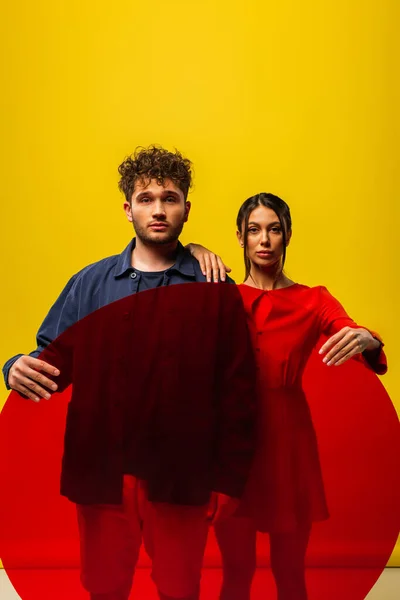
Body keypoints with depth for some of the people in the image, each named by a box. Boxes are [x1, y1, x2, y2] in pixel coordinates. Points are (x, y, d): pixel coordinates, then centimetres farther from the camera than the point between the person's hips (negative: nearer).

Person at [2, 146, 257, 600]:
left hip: (182, 476, -1)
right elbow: (54, 361, 3)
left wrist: (229, 480, -5)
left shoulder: (216, 291, -2)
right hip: (101, 471, 2)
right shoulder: (90, 283, 3)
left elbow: (236, 393, -4)